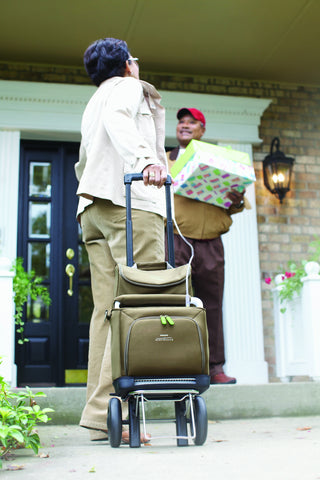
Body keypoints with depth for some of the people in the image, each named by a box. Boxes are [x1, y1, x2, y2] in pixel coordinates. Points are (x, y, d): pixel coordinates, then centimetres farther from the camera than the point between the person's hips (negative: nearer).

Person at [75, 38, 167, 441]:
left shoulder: (92, 104, 34)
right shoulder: (129, 87, 8)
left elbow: (83, 161, 35)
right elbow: (118, 119, -15)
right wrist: (144, 159, -29)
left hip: (91, 206, 8)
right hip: (131, 201, -8)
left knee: (107, 308, 1)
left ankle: (101, 414, -2)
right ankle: (106, 408, -20)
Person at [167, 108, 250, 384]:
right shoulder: (163, 161, 19)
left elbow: (234, 205, 19)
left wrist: (238, 201, -3)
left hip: (210, 242, 2)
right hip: (175, 239, -2)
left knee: (211, 304, 2)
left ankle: (215, 366, 8)